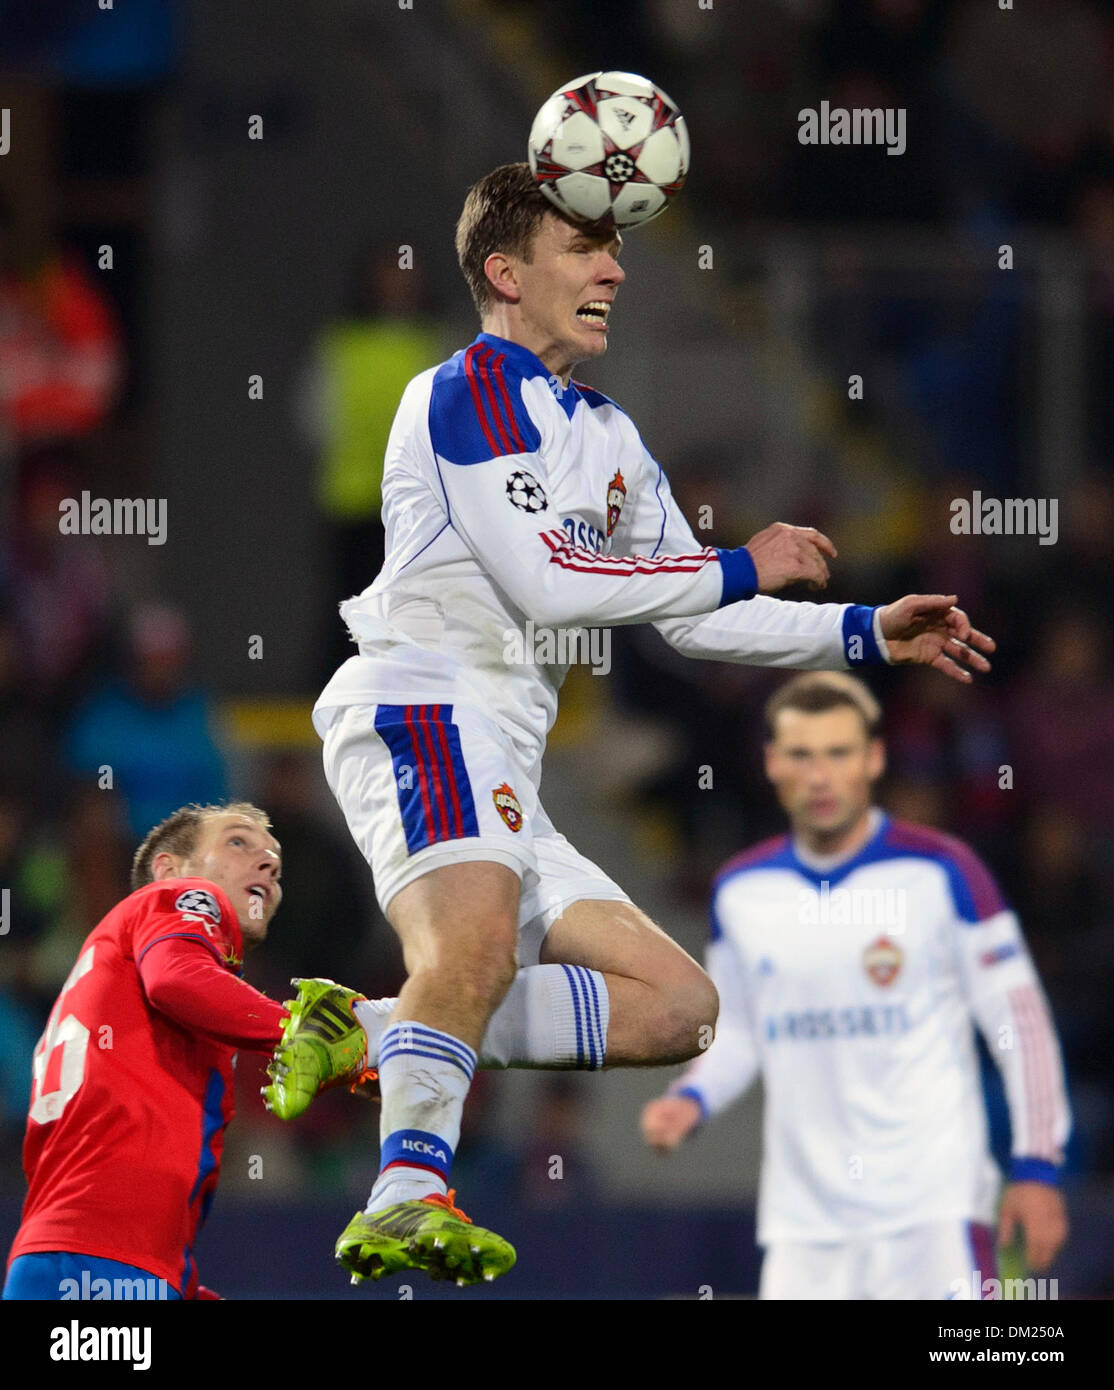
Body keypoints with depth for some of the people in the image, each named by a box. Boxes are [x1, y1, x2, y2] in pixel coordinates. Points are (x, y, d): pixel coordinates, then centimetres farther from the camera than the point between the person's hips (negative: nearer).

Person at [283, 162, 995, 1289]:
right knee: (477, 939, -36)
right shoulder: (468, 390, -2)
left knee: (678, 1004, 4)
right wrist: (745, 568, -4)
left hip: (502, 767, 10)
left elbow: (690, 619, 31)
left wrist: (867, 634, 22)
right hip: (423, 703, -9)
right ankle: (408, 1197, -53)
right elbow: (549, 581, -12)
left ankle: (373, 1037, -8)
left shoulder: (605, 436, 26)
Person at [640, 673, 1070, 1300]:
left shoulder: (939, 872, -3)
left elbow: (1021, 1023, 0)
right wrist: (690, 1101, 3)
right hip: (802, 1219, 4)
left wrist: (1036, 1166, -5)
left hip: (934, 1209, -4)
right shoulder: (741, 890, 10)